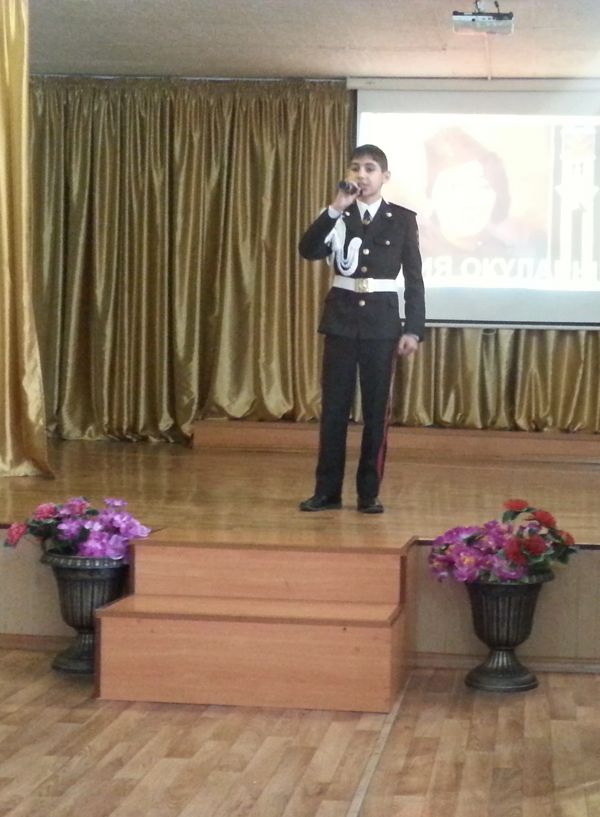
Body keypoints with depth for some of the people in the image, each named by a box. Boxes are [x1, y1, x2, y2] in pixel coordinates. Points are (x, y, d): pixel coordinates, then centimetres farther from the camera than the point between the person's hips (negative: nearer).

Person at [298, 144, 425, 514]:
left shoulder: (403, 219, 1)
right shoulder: (337, 216, 6)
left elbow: (414, 278, 1)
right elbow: (309, 251, -11)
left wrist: (414, 328, -6)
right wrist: (335, 210, -19)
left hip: (382, 318, -1)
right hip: (341, 316, 1)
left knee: (377, 407, 2)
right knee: (334, 405, 3)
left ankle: (370, 492, 10)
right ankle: (327, 490, 10)